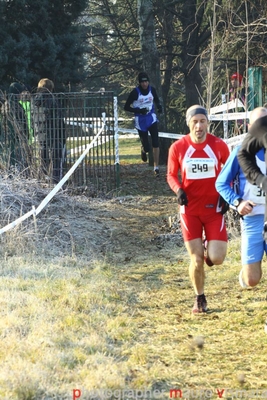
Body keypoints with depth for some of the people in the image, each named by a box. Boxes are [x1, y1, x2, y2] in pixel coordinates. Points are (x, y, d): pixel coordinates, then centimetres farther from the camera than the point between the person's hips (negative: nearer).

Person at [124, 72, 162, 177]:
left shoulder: (152, 90, -3)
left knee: (155, 143, -11)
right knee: (146, 147, 0)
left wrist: (159, 107, -6)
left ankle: (156, 168, -5)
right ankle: (143, 150, 40)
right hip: (140, 121, -2)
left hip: (152, 119, 2)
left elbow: (157, 100, 16)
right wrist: (139, 111, -23)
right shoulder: (135, 92, -14)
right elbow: (126, 107, -10)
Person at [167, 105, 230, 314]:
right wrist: (178, 190, -15)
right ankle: (200, 299, 23)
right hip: (190, 209, 0)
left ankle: (209, 250, 29)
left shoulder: (219, 145, -6)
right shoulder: (178, 147, -6)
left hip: (214, 208, 0)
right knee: (196, 259, 1)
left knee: (216, 258, -10)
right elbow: (171, 175, 5)